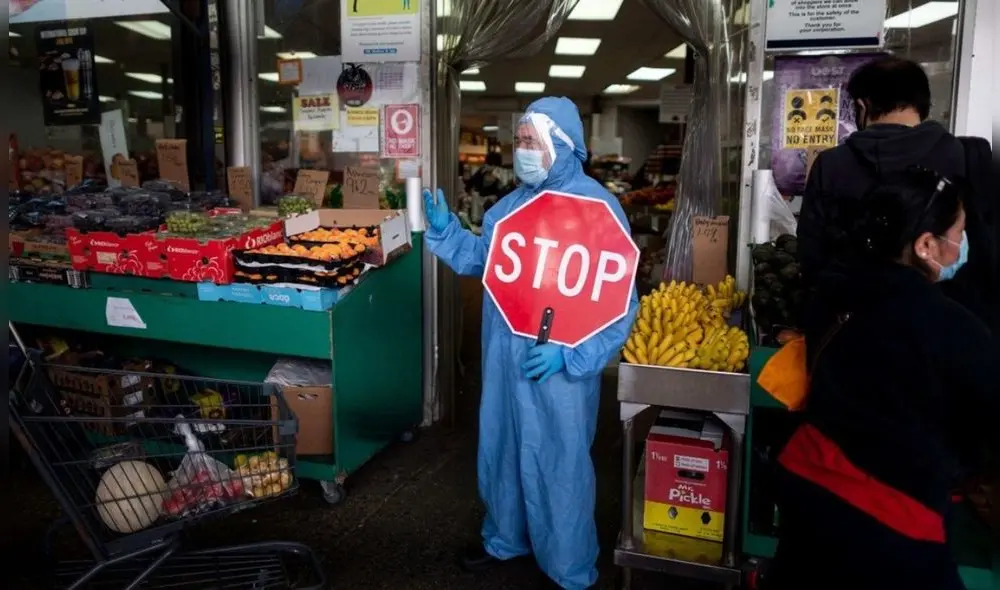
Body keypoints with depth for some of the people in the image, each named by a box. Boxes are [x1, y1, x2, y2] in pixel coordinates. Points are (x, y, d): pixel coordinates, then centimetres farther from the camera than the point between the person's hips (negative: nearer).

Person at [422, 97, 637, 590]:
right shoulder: (513, 203, 8)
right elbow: (484, 259, 20)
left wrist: (571, 354, -24)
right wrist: (445, 230, 6)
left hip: (558, 364, -7)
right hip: (504, 355, 7)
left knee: (559, 466, 6)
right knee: (501, 450, 20)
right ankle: (504, 537, 44)